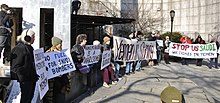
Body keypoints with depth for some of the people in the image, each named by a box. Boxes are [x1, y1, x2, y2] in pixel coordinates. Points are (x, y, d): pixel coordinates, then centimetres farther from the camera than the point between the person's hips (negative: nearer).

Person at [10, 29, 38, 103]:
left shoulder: (29, 48, 16)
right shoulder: (19, 48, -14)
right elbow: (15, 66, -20)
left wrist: (35, 75, 20)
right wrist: (22, 78, -21)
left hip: (32, 78, 9)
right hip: (25, 80, -9)